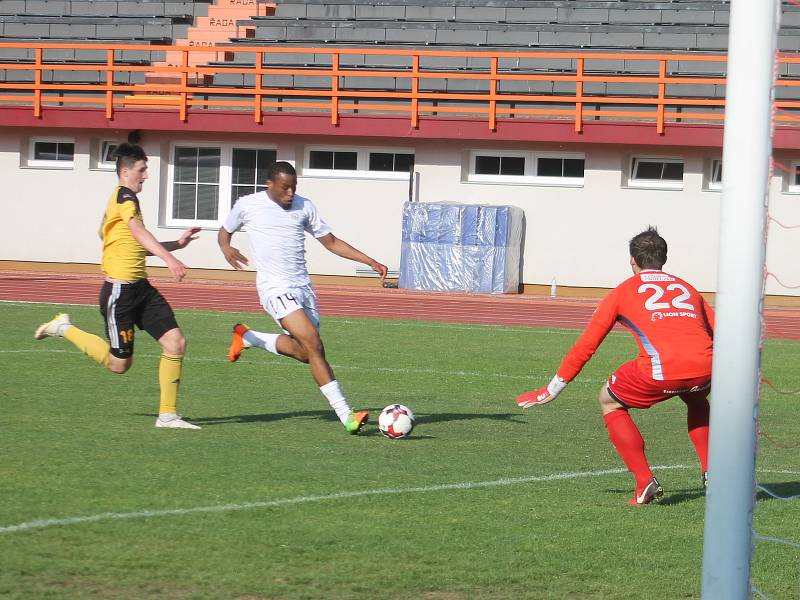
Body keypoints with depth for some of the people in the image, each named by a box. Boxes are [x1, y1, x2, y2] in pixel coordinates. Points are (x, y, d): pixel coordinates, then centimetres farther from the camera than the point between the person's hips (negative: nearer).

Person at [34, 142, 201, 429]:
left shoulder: (124, 198, 18)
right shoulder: (125, 196, -12)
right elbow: (139, 232, -31)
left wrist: (177, 244, 26)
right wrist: (168, 258, -45)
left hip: (140, 287, 9)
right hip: (120, 290, -9)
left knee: (176, 342, -4)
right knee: (119, 363, 0)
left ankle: (167, 414, 1)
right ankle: (65, 329, 19)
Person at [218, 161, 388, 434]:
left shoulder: (304, 206, 8)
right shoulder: (248, 205, 0)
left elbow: (331, 242, 14)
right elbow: (224, 231, 16)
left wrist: (371, 262, 6)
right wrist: (226, 249, -9)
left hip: (303, 287, 6)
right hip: (275, 288, -6)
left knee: (305, 352, 11)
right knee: (313, 344, -20)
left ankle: (247, 338, 34)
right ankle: (346, 416, -22)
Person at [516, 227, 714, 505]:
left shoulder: (624, 290, 21)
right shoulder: (686, 287, 29)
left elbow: (585, 345, 22)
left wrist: (551, 390, 30)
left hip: (661, 371, -4)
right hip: (705, 367, 4)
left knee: (609, 401, 23)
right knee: (696, 398, 40)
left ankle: (645, 483, 11)